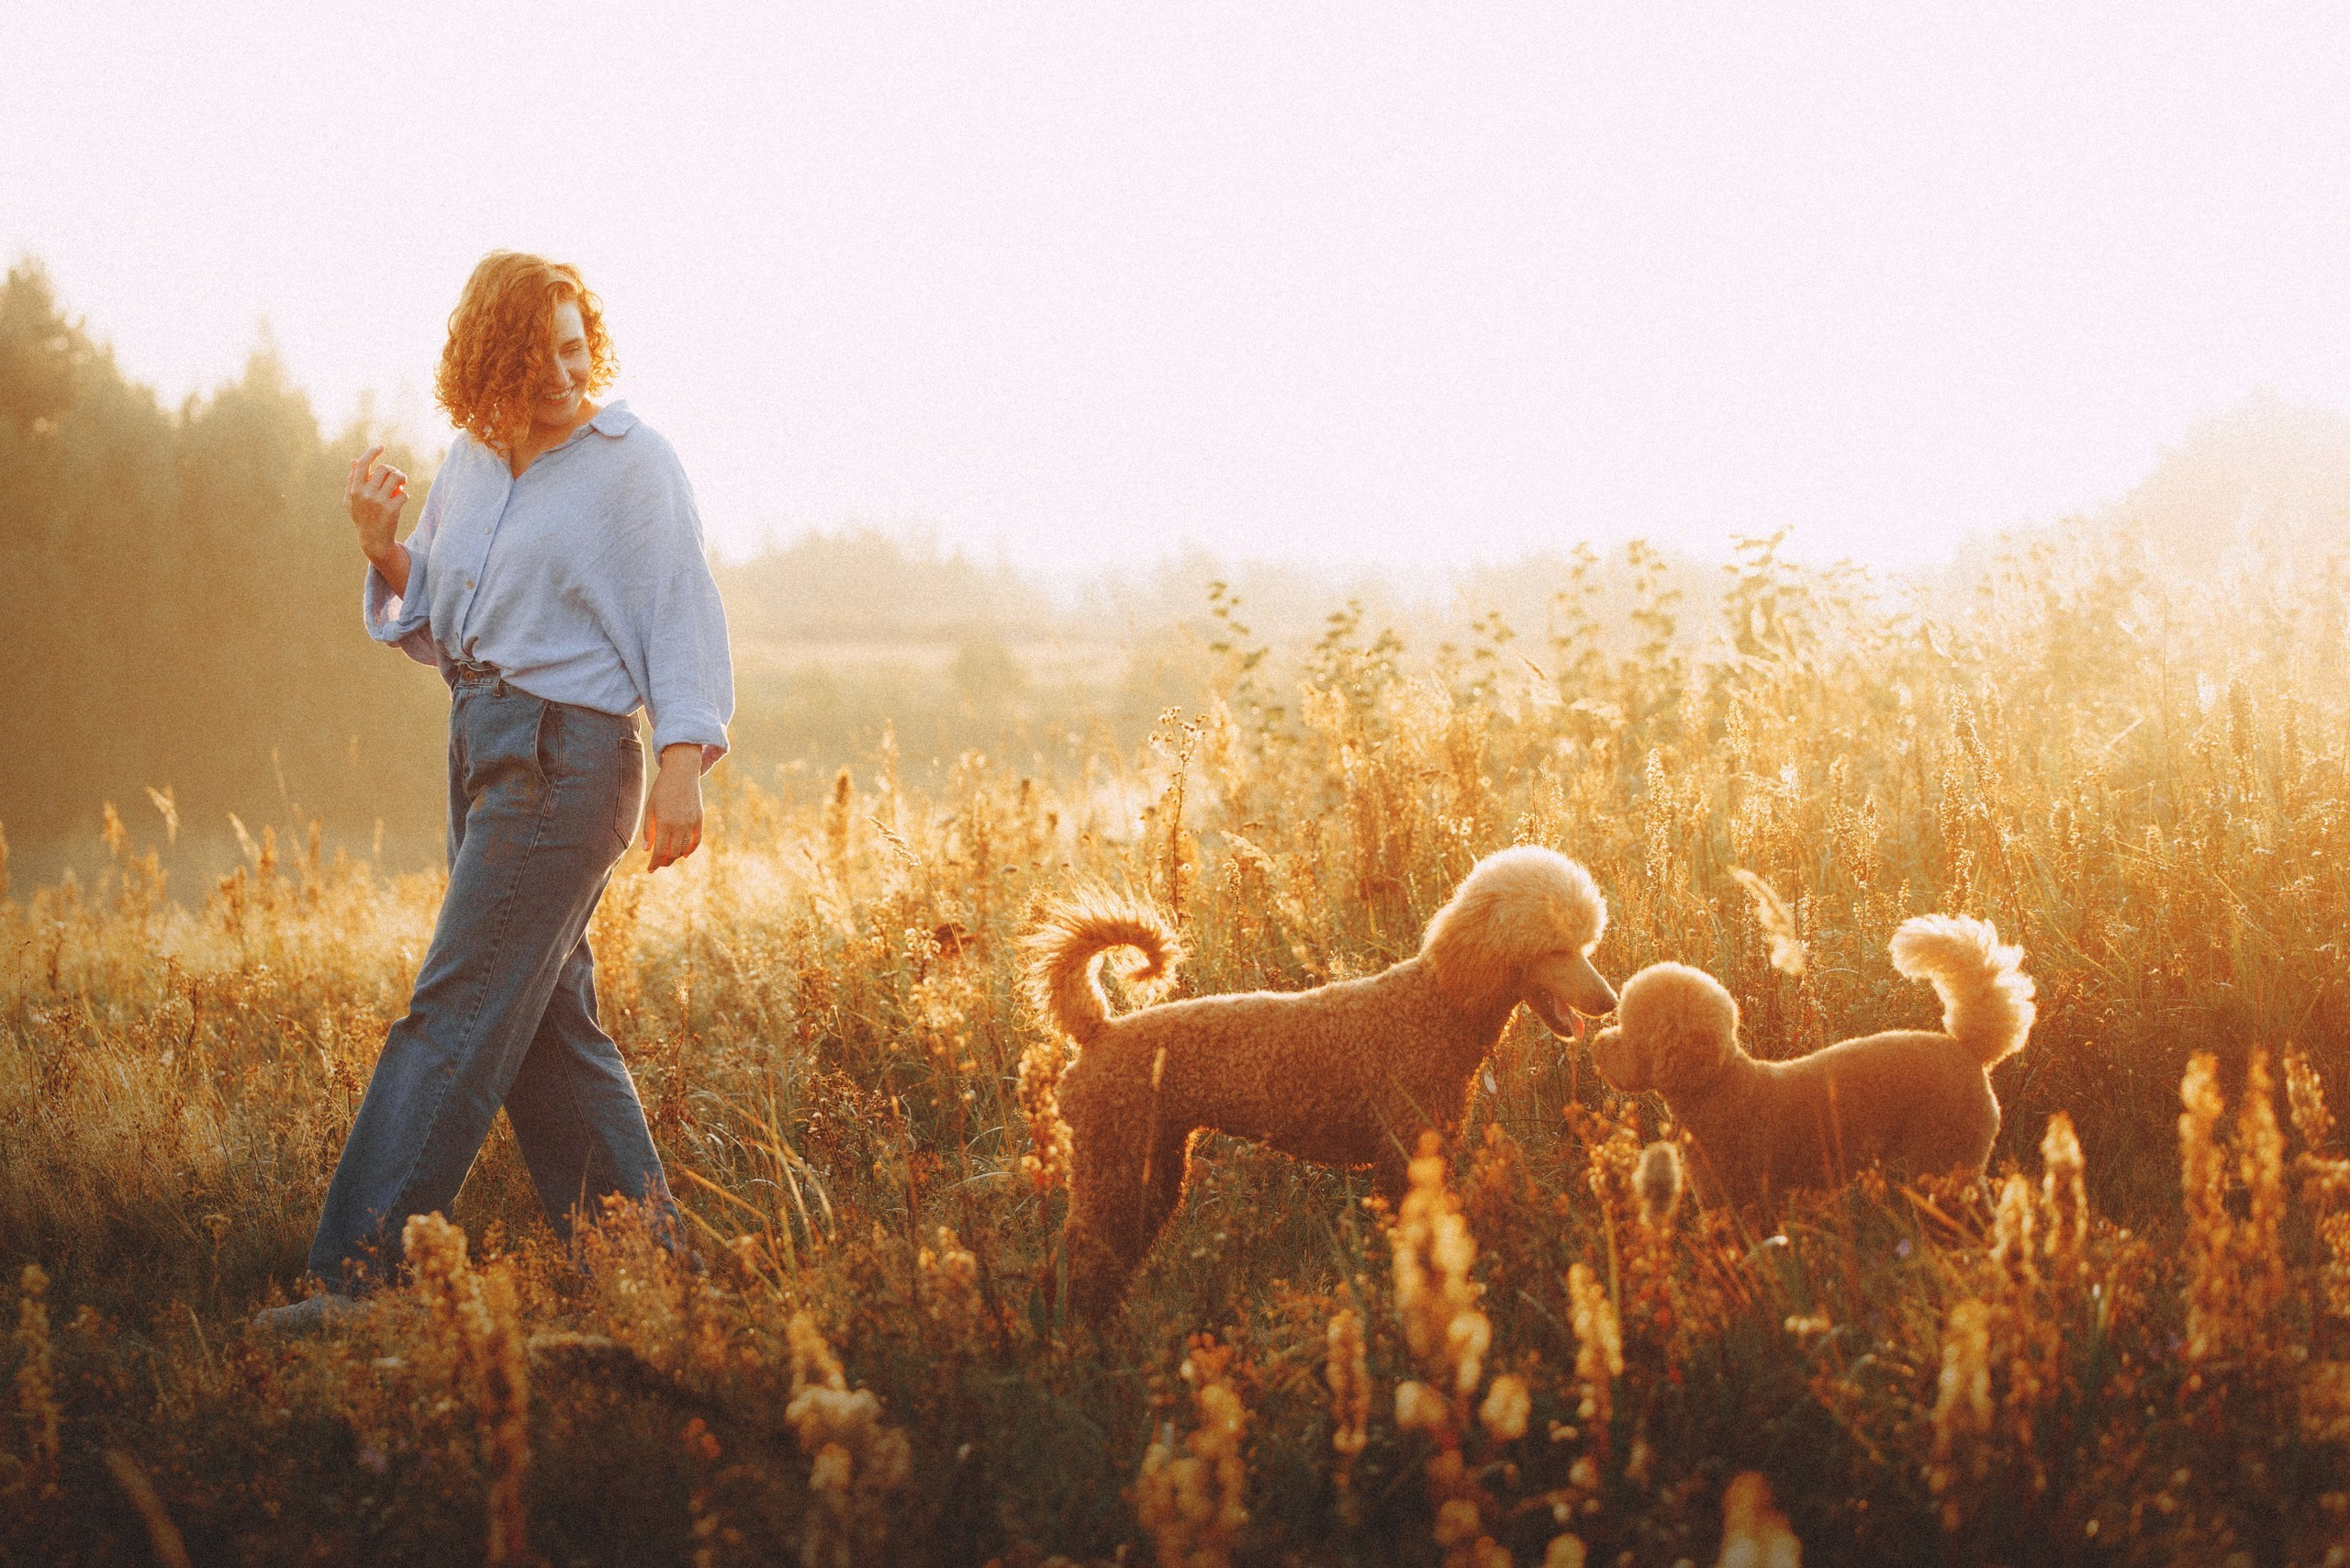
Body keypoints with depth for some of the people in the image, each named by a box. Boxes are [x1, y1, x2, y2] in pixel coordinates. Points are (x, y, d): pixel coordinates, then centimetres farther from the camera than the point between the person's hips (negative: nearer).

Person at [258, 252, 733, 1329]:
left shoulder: (631, 461, -6)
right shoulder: (470, 462, 12)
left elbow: (683, 615, -7)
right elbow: (436, 631, 18)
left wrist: (683, 765, -16)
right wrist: (383, 551, -1)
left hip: (568, 754, -8)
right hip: (480, 745, 8)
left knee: (457, 1012, -11)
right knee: (547, 1021, 9)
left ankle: (358, 1272, -11)